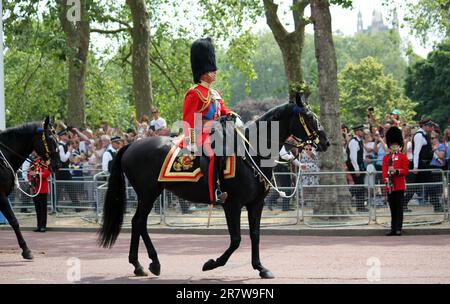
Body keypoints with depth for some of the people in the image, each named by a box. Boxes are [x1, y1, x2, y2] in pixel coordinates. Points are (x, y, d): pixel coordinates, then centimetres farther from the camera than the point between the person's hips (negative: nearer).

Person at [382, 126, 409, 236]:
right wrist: (386, 179, -13)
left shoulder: (403, 156, 3)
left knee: (399, 208, -4)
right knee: (392, 209, 7)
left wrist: (396, 171, -20)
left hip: (399, 186, -3)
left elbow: (406, 171, -3)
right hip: (390, 186, 3)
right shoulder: (386, 157, 12)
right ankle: (393, 229, 11)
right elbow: (384, 170, 5)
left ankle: (398, 229, -4)